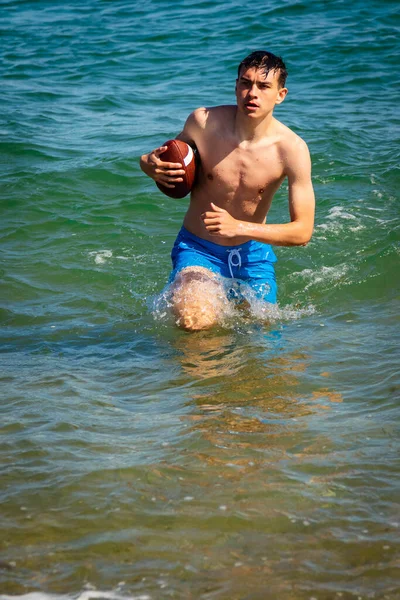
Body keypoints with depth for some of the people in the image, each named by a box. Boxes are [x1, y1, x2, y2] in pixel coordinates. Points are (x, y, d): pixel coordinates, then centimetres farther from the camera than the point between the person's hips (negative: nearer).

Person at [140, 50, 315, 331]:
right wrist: (151, 165, -20)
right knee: (194, 321, -27)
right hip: (198, 248, -1)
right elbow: (168, 159, 6)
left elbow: (303, 231, -17)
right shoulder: (203, 122, -15)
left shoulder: (292, 149, -17)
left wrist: (240, 227, -30)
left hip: (252, 255, 2)